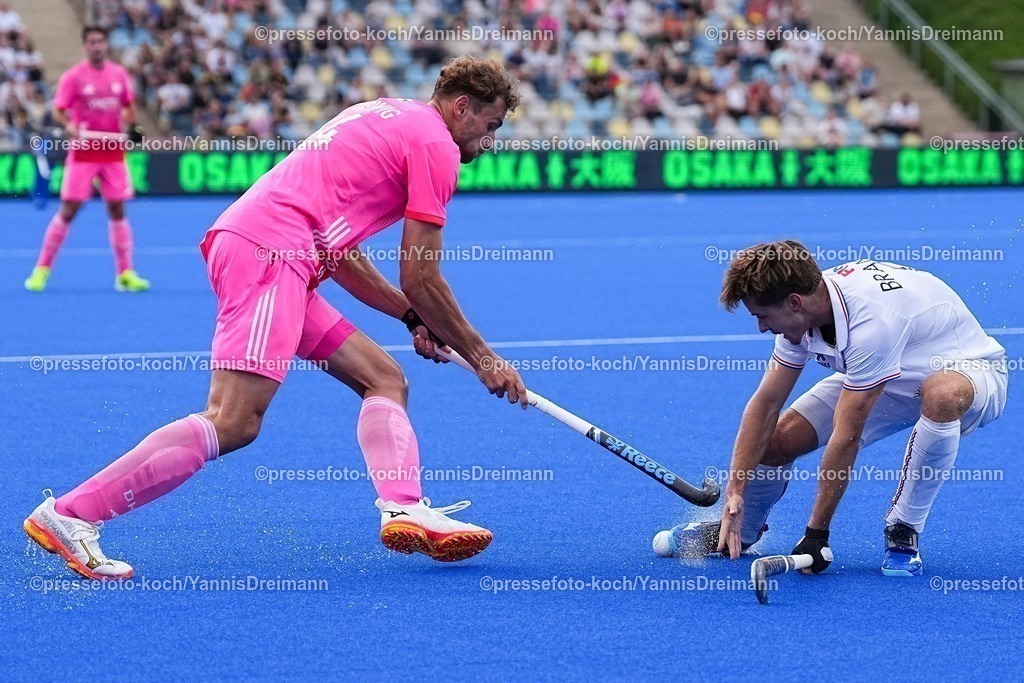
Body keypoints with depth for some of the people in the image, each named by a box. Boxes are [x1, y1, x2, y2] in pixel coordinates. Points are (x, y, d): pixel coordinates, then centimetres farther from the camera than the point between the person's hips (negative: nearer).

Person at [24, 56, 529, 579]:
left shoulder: (385, 118, 28)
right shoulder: (435, 143, 1)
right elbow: (421, 278, 0)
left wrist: (412, 316, 28)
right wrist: (481, 358, 9)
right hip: (270, 251, -11)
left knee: (385, 380, 10)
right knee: (233, 424, -18)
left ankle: (403, 509, -8)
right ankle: (69, 514, -20)